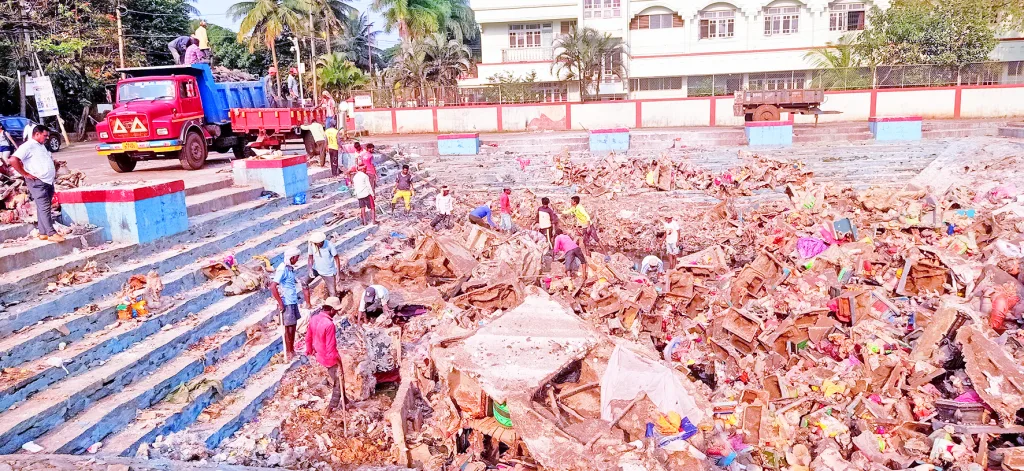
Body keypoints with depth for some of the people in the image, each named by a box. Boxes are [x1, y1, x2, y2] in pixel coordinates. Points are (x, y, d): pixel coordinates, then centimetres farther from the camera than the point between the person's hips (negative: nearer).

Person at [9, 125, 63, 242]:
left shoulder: (41, 146, 17)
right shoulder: (28, 146, -11)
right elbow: (13, 160, -21)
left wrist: (54, 170, 18)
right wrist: (25, 174, -17)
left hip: (48, 181, 9)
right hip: (37, 182, -9)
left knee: (45, 208, 11)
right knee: (44, 207, -11)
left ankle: (43, 232, 17)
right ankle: (51, 233, -13)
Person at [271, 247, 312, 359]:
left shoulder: (290, 268, 8)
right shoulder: (282, 269, -19)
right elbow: (273, 287, -24)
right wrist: (280, 303, -20)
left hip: (293, 301, 9)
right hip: (286, 303, -8)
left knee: (293, 326, 15)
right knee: (289, 328, 1)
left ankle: (292, 349, 26)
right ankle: (289, 352, 11)